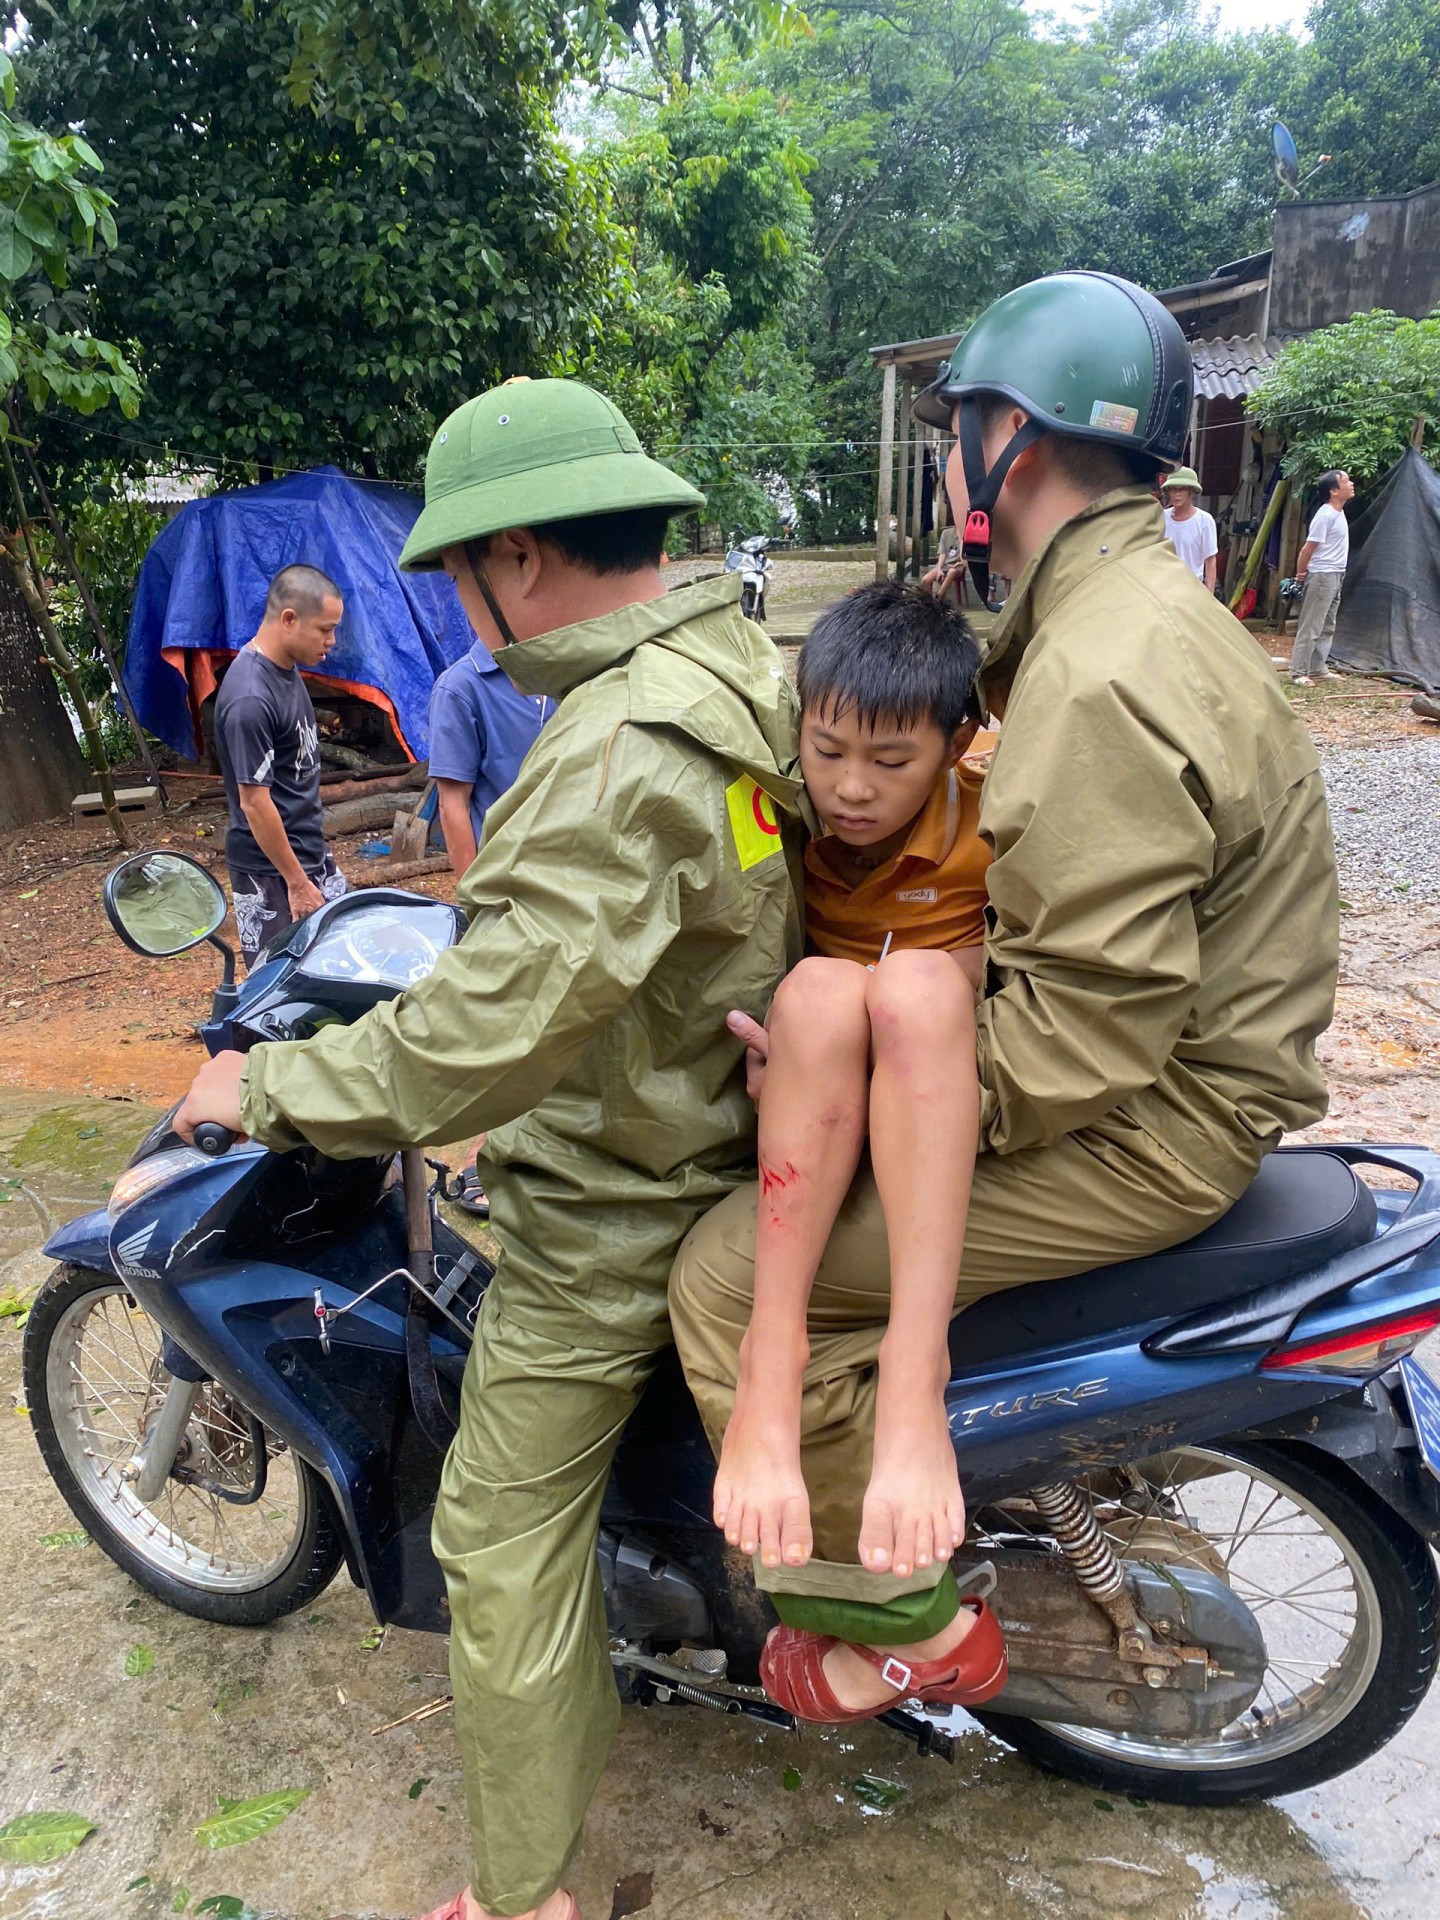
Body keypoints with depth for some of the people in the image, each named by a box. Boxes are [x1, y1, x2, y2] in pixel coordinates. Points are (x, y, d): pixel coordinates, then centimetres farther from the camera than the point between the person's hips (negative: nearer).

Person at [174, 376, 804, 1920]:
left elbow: (488, 1036, -32)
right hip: (728, 1132, 9)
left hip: (614, 1212, -9)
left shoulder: (618, 754, -30)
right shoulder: (748, 665, -1)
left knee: (503, 1545, 7)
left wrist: (267, 1085, -18)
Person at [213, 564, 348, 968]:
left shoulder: (286, 668, 5)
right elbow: (254, 802, -22)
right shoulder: (250, 699, -24)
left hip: (311, 854, 9)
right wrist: (297, 882, -17)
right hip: (270, 872, -9)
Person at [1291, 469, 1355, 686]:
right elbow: (1308, 548, -16)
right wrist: (1300, 573, -7)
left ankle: (1318, 669, 19)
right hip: (1322, 576, -10)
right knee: (1311, 627, -8)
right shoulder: (1325, 515, -17)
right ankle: (1298, 672, -5)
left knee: (1327, 627, 13)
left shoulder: (1338, 512, 13)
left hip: (1336, 576, 10)